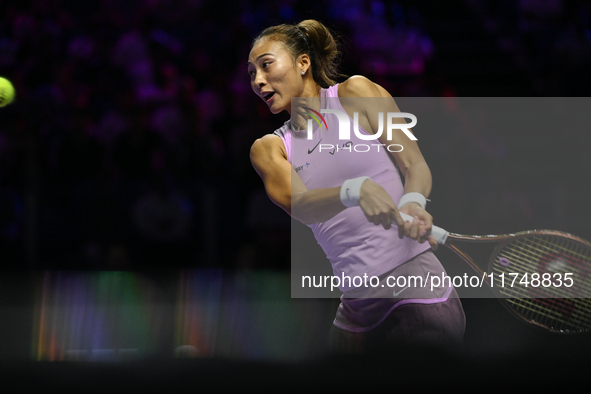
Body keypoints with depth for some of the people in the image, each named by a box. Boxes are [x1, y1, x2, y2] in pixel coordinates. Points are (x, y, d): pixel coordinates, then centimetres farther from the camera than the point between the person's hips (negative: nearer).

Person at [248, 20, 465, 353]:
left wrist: (413, 203, -24)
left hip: (415, 288, -4)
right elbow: (299, 205, -10)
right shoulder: (268, 149, 10)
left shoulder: (355, 93, 3)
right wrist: (355, 191, -32)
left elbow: (415, 165, 0)